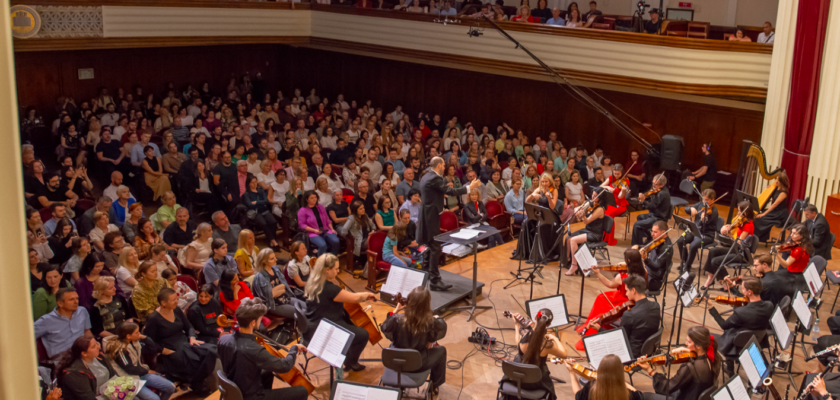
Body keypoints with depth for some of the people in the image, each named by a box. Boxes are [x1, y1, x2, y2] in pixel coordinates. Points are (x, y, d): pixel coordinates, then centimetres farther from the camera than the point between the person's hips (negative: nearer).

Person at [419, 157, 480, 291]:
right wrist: (470, 187, -17)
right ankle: (435, 281, -4)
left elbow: (421, 194, 24)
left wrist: (439, 194, 29)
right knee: (435, 248, -7)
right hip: (432, 216, -10)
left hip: (426, 215, 10)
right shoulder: (435, 178, -19)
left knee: (430, 247, 18)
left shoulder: (426, 177, 11)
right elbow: (450, 191, -24)